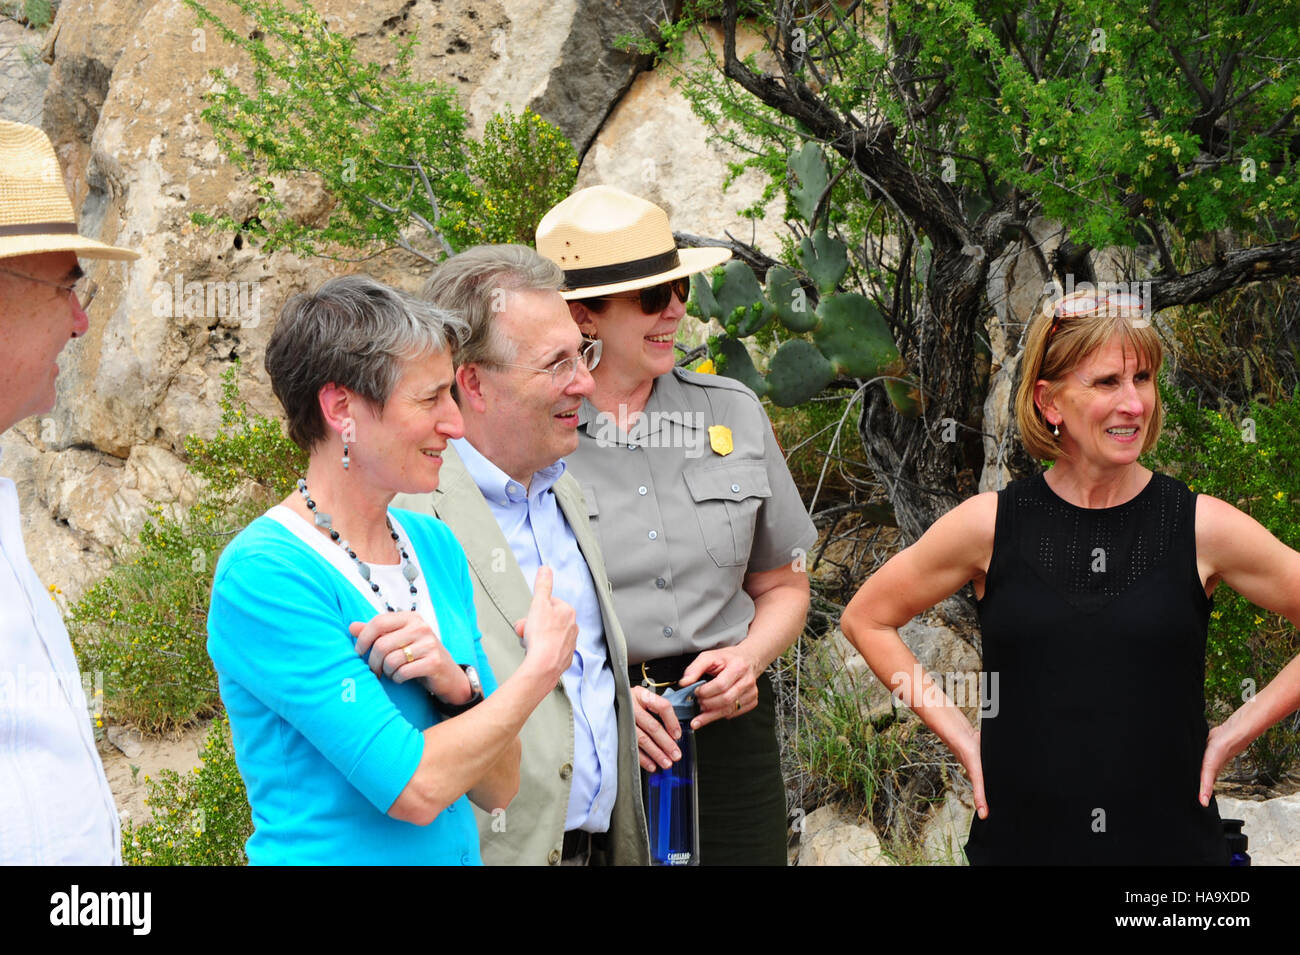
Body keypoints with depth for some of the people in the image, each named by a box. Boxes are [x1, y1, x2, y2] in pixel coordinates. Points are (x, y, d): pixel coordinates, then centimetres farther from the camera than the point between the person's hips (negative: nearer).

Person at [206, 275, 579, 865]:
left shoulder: (434, 545, 2)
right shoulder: (262, 574, -19)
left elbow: (498, 789, 1)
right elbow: (415, 790, -23)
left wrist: (454, 684, -17)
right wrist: (543, 665, -13)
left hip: (458, 852, 6)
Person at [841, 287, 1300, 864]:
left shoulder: (1203, 528, -4)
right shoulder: (989, 526, -3)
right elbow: (866, 620, 8)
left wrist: (1232, 735, -1)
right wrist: (961, 737, 2)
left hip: (1172, 840, 0)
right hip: (1018, 841, 0)